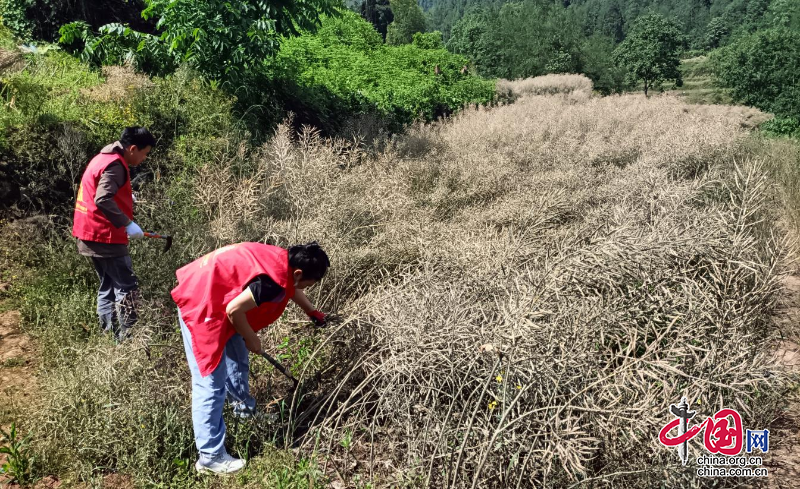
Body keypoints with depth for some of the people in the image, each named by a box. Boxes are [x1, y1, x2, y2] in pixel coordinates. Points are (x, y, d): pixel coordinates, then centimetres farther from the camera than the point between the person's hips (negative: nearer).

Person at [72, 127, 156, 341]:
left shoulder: (103, 158, 15)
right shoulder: (115, 165, -17)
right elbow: (103, 200, -28)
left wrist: (125, 197, 22)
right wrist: (127, 223, -25)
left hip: (92, 235, 10)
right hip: (105, 237, -10)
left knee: (108, 287, 15)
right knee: (127, 288, -6)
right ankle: (127, 339, -5)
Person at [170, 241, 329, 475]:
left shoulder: (281, 259, 4)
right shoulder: (273, 279, -26)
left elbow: (292, 289, 25)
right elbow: (234, 310, -23)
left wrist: (313, 313, 40)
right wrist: (251, 338, -5)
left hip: (208, 289, 10)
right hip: (199, 302, -10)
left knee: (238, 358, 25)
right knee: (211, 384, -4)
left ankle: (243, 407, 47)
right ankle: (210, 457, 6)